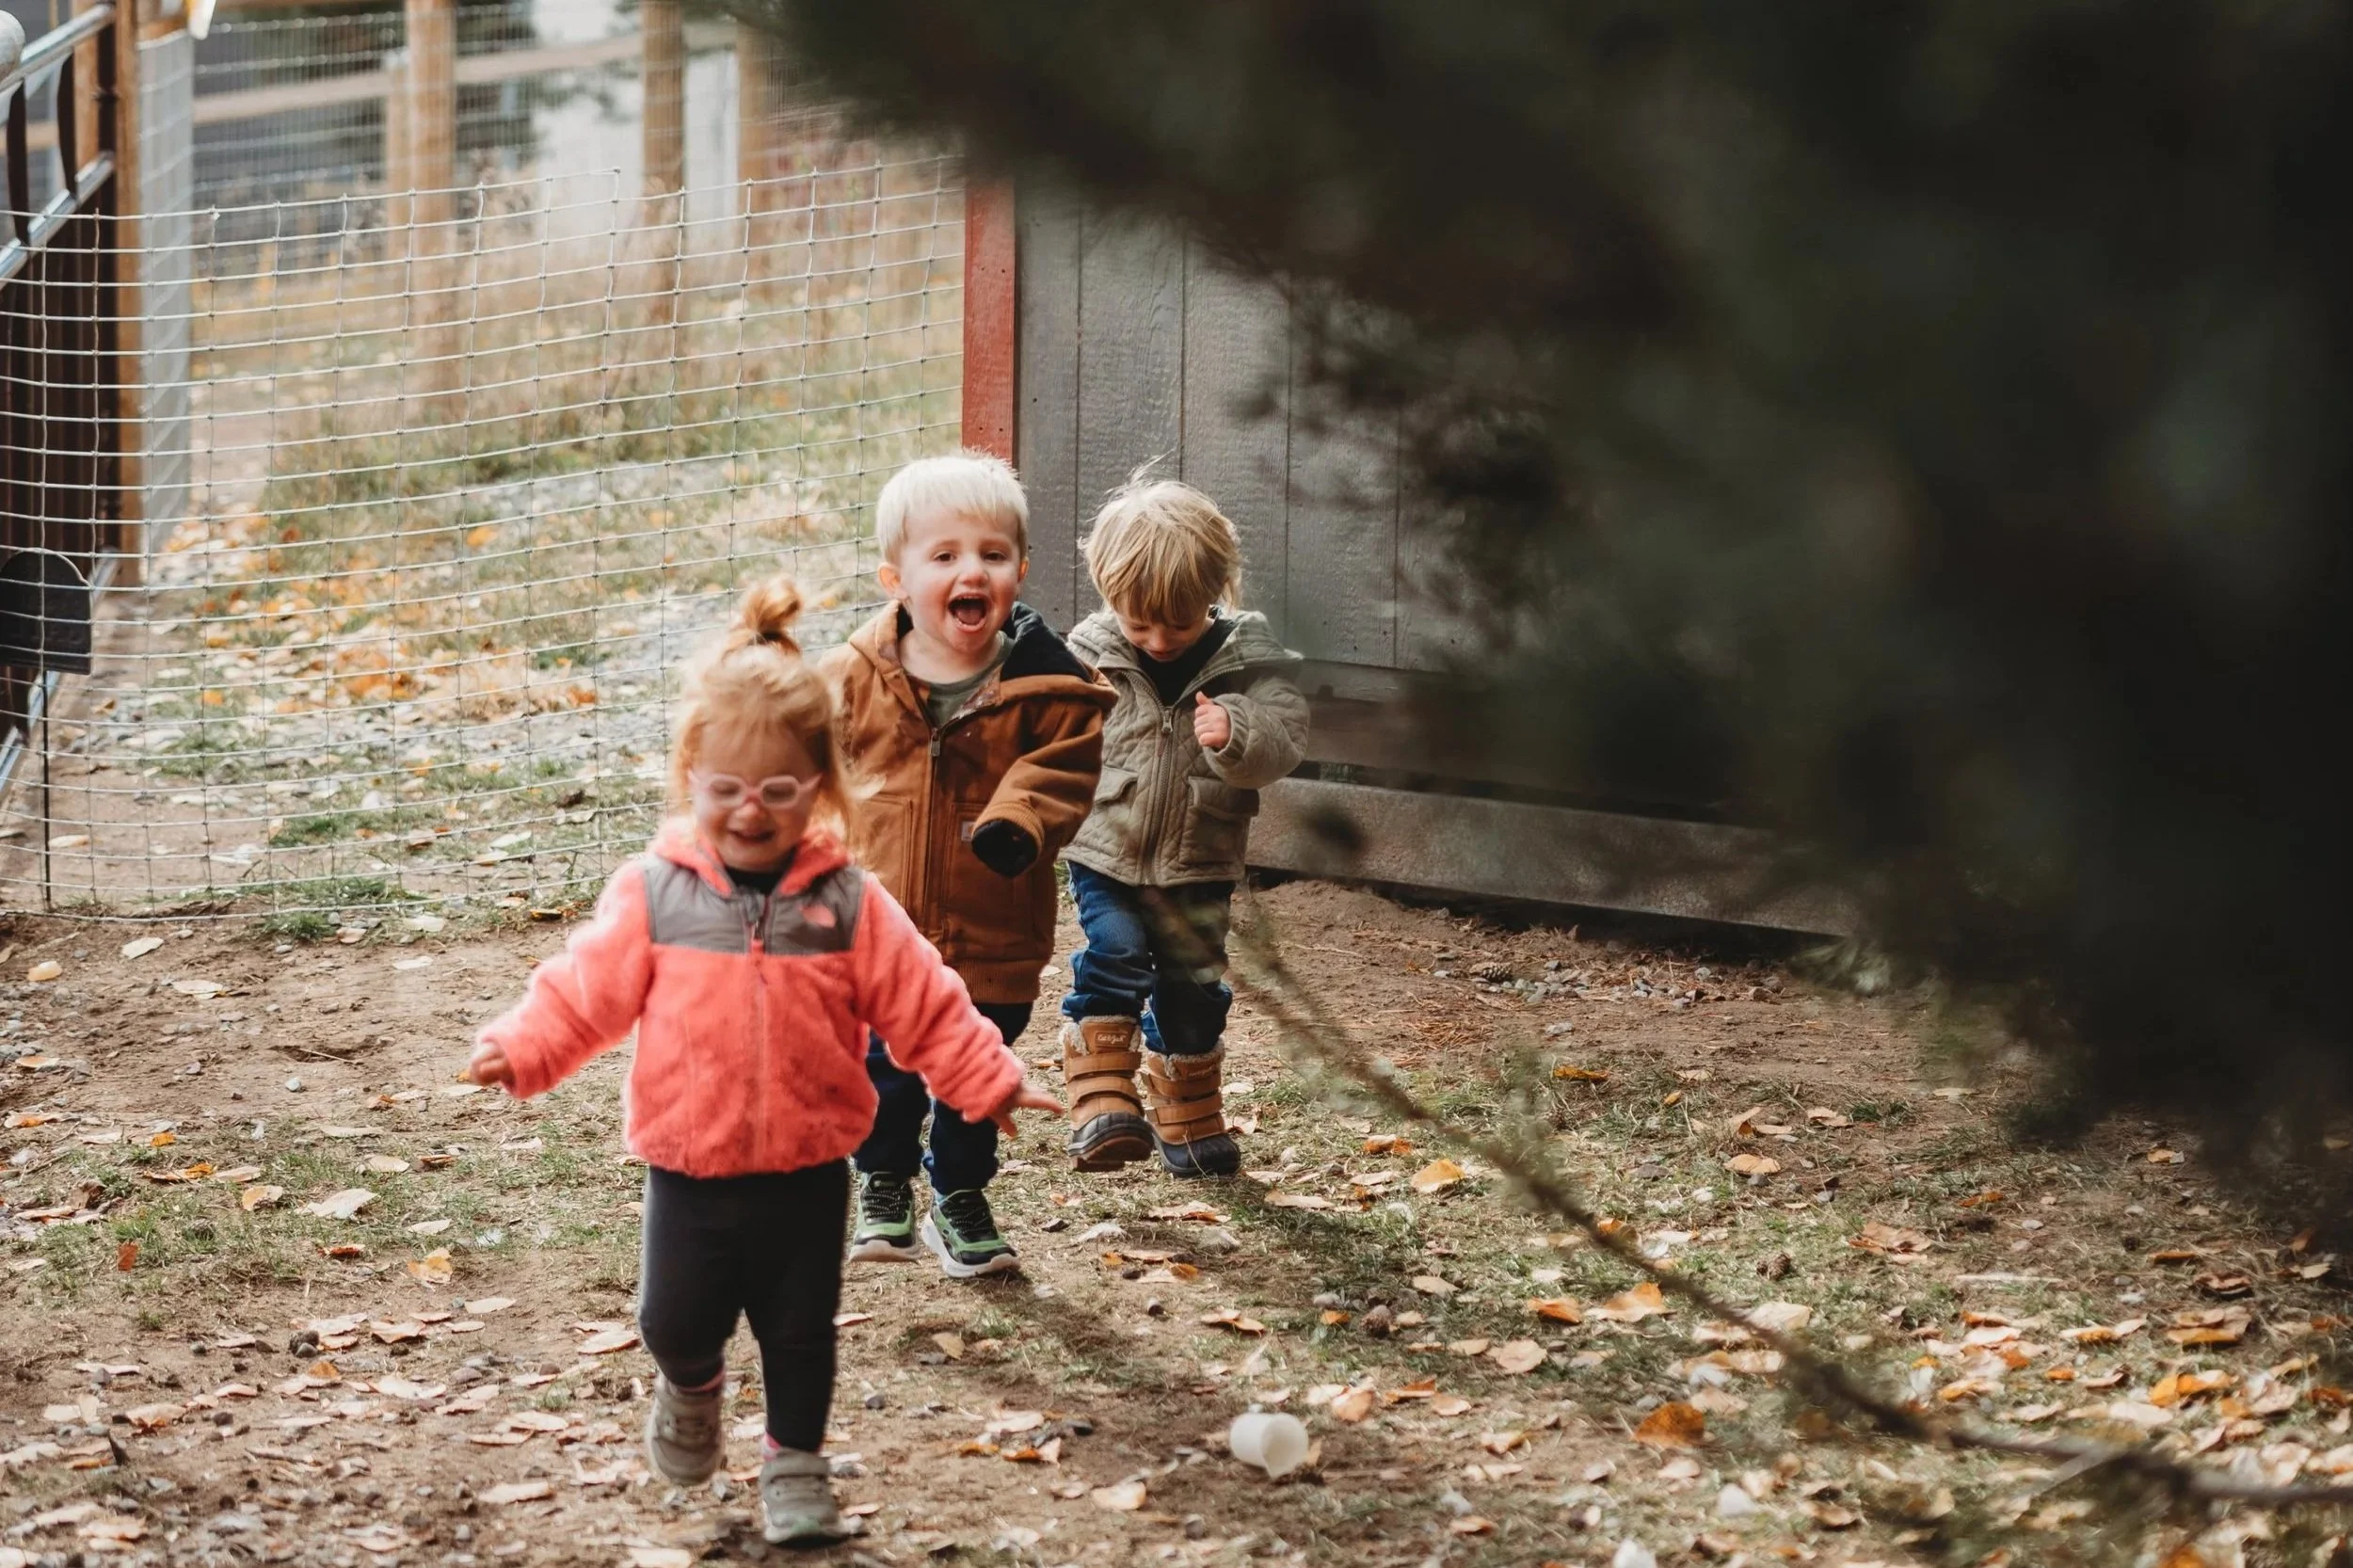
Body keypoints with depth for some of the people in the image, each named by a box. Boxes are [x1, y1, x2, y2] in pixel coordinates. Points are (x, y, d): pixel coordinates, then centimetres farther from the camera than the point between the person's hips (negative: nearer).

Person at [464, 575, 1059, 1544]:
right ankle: (691, 1386, 43)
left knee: (800, 1330, 11)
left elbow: (925, 1008, -3)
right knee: (675, 1319, 8)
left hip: (805, 1172, 0)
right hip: (689, 1172, 0)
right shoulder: (652, 894, -7)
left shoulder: (847, 904, -7)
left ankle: (795, 1462, 31)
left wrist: (988, 1081, -8)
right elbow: (584, 990, -5)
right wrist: (519, 1051, -18)